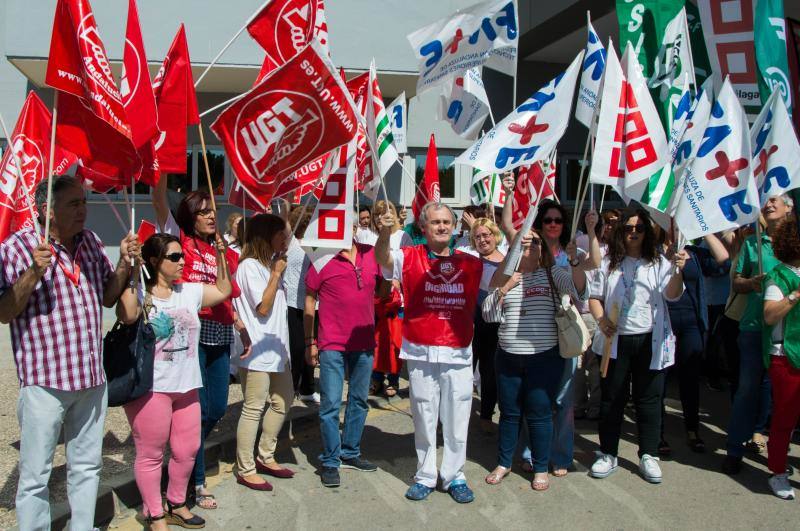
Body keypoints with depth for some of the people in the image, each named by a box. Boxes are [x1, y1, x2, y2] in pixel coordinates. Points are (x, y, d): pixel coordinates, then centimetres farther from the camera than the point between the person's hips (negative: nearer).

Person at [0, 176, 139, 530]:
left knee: (88, 465, 17)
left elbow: (107, 297, 16)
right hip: (44, 380, -6)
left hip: (92, 376, 6)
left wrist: (124, 263, 0)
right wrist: (34, 272, -24)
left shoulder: (91, 242, 8)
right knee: (36, 474, 3)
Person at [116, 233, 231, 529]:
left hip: (186, 386, 6)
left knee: (187, 450, 14)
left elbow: (223, 291, 17)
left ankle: (176, 506, 34)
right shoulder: (140, 293, -8)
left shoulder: (189, 292, 10)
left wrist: (220, 256, 9)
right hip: (150, 388, -6)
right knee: (151, 455, 4)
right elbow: (127, 316, -28)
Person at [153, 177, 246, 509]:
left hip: (221, 335, 6)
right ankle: (196, 482, 13)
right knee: (198, 407, -2)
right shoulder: (180, 240, 2)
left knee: (217, 407, 10)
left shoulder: (224, 252, 15)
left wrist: (242, 329, 13)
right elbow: (159, 202, -11)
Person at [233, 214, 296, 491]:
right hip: (257, 349, -10)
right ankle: (245, 470, 8)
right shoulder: (249, 266, -13)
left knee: (283, 401, 16)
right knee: (254, 409, -3)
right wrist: (276, 274, -12)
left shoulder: (270, 263, 15)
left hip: (276, 347, 10)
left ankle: (265, 457, 29)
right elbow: (263, 307, -16)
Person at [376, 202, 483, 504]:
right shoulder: (410, 258, -2)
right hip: (421, 353, -1)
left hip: (459, 353, 2)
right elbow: (383, 258, -19)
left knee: (457, 420, 9)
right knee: (424, 419, 11)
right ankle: (425, 476, 25)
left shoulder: (470, 263, 5)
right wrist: (385, 231, -40)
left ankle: (454, 476, 25)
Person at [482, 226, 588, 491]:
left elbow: (579, 290, -17)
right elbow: (488, 314, 2)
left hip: (544, 357, -2)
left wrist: (575, 261, -31)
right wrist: (505, 288, -10)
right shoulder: (504, 276, 7)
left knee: (539, 413, 4)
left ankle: (541, 469, 21)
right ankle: (503, 463, 29)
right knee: (509, 412, 13)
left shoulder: (552, 274, 0)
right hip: (508, 357, 3)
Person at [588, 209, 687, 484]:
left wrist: (678, 271, -32)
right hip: (616, 340, 1)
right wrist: (601, 319, -11)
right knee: (612, 398, 7)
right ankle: (608, 454, 19)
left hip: (650, 340, 0)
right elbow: (594, 296, 8)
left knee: (649, 399, 7)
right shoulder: (609, 264, 6)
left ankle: (648, 456, 20)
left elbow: (672, 294, -12)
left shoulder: (658, 263, 3)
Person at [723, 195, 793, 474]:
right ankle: (735, 449, 11)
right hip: (755, 326, 0)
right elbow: (736, 282, 12)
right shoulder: (751, 243, 11)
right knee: (748, 387, 2)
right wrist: (751, 283, -9)